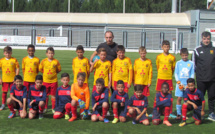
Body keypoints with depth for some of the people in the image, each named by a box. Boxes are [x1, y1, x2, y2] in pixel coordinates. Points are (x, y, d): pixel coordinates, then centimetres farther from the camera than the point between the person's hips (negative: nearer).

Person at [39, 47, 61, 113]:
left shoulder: (56, 61, -5)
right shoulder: (43, 61, -3)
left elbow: (59, 70, 5)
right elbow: (40, 69, 8)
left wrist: (54, 73, 1)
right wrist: (45, 73, 4)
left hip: (54, 81, -1)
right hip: (45, 81, 1)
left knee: (53, 95, 4)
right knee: (46, 95, 9)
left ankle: (53, 108, 15)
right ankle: (45, 108, 22)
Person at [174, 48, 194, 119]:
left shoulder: (191, 63, 4)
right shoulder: (178, 63, 5)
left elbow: (192, 74, 5)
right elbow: (176, 73, 5)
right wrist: (178, 82, -6)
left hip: (188, 84, 0)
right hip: (180, 83, 0)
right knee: (179, 98, -3)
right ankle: (178, 114, 4)